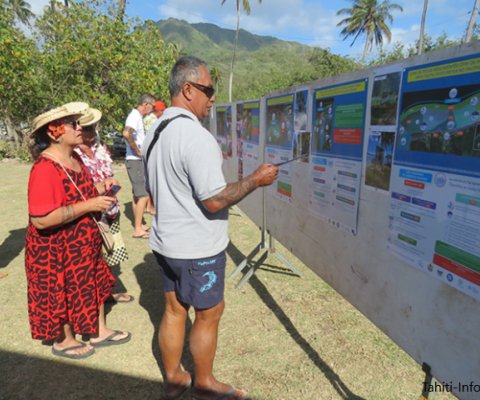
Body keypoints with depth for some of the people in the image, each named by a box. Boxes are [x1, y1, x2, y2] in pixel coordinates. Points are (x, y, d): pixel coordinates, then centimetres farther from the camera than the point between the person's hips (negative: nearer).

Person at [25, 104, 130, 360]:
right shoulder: (45, 169, -27)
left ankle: (99, 332, 38)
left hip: (83, 242, 9)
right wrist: (89, 206, -31)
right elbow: (40, 220, -32)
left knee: (95, 282, 18)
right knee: (63, 293, 11)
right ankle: (63, 342, 37)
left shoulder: (74, 158, 2)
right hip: (56, 249, -9)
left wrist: (101, 187, -2)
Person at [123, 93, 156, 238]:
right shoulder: (135, 116, -14)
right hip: (135, 161, -10)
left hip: (138, 161, 10)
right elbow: (126, 133, -33)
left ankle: (139, 225, 25)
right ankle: (138, 230, -4)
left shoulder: (137, 116, 18)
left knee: (137, 195, 15)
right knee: (143, 195, -9)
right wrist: (138, 151, -23)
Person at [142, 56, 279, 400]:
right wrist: (256, 180, -13)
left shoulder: (154, 133, 7)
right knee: (209, 314, 12)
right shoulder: (197, 137, -23)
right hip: (198, 247, -8)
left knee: (174, 310, 19)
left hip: (165, 240, 8)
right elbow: (215, 201, -24)